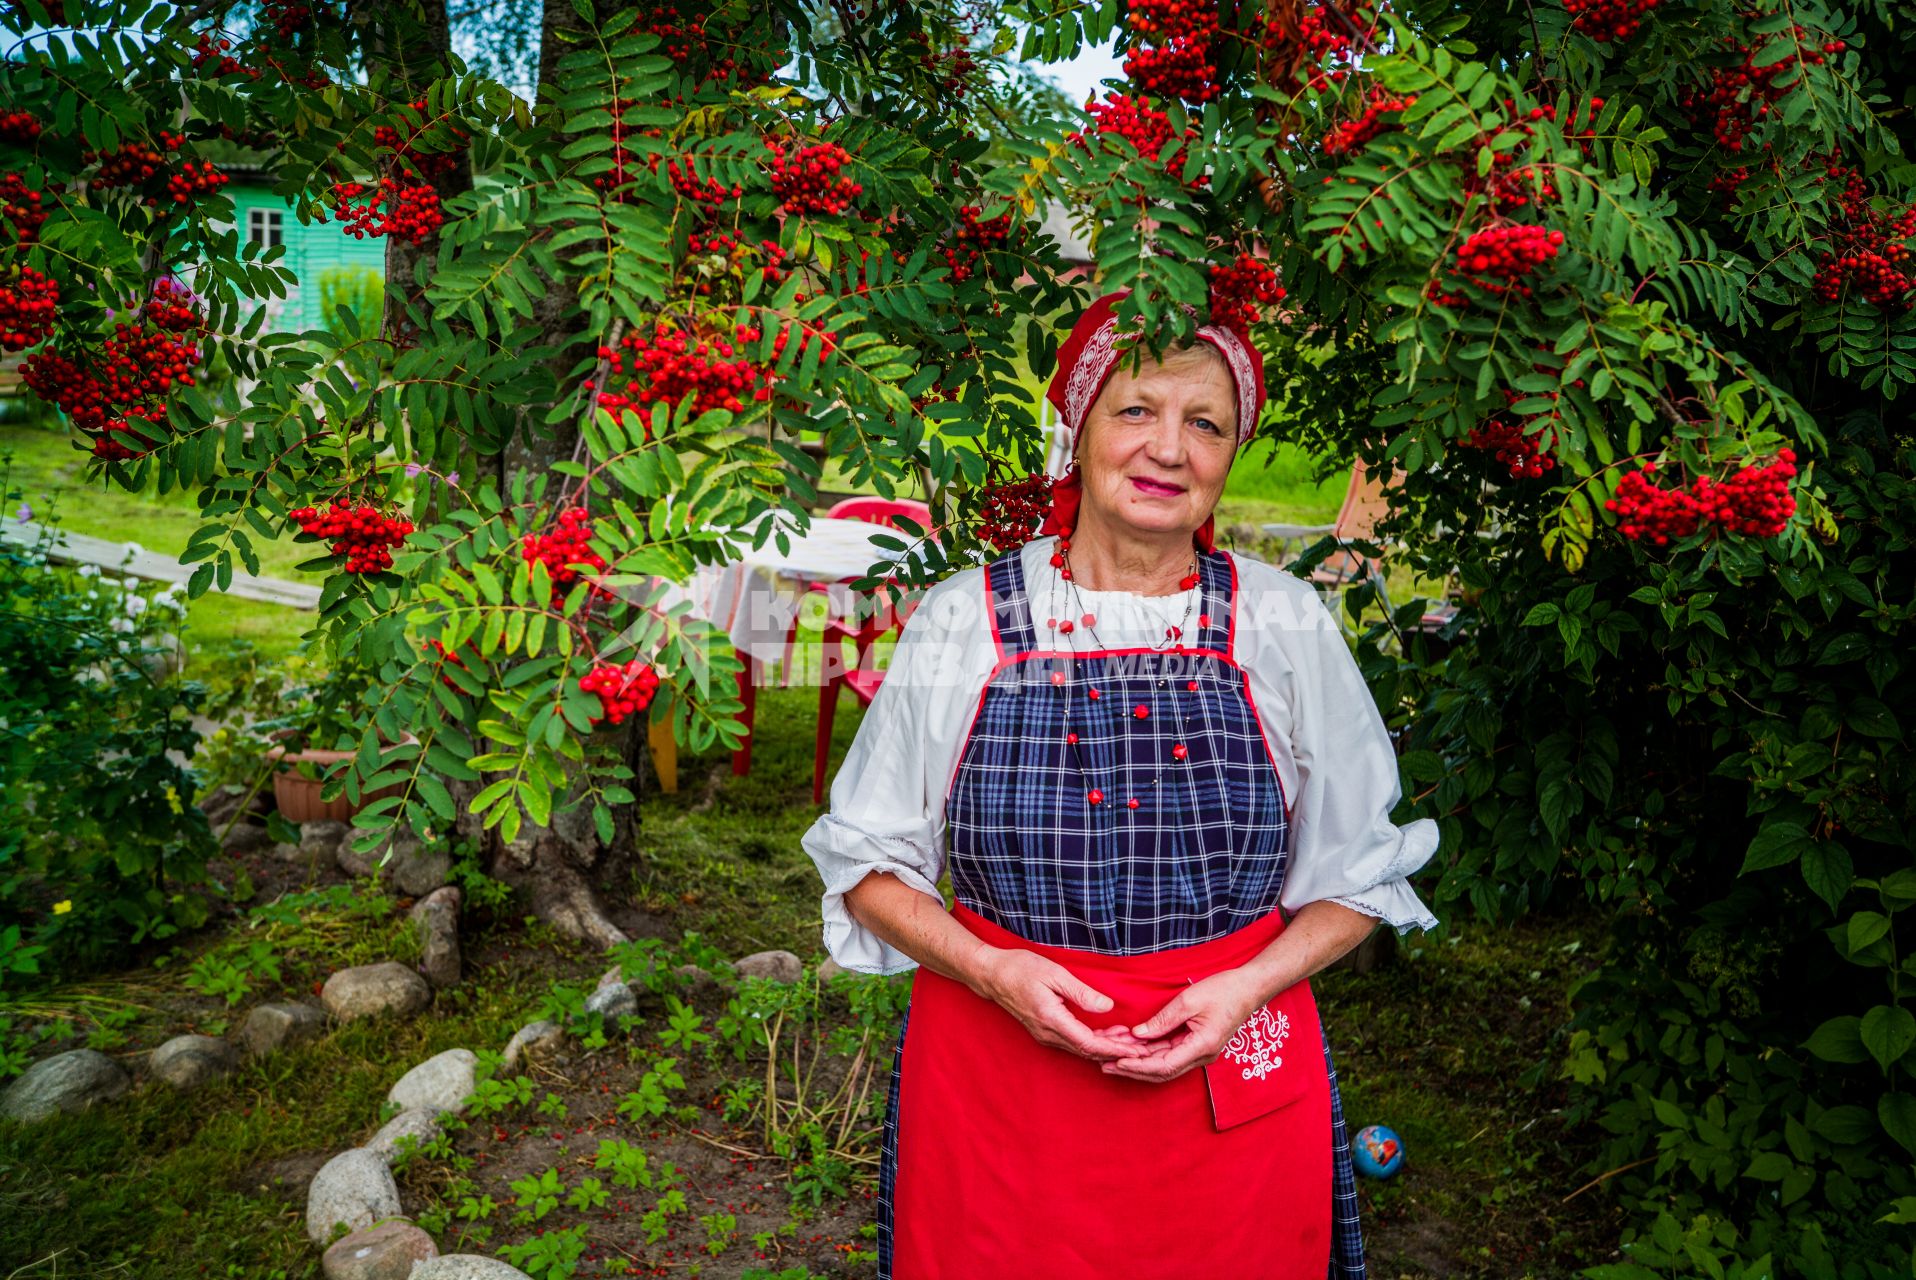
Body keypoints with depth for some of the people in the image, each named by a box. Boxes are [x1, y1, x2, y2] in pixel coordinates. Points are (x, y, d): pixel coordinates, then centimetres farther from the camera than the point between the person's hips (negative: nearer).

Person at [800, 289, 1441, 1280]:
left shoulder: (1286, 624, -2)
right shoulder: (962, 621, -4)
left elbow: (1358, 873, 5)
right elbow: (867, 863, 3)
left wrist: (1248, 987, -10)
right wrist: (991, 970, -12)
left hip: (1231, 1086, 1)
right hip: (994, 1081, 0)